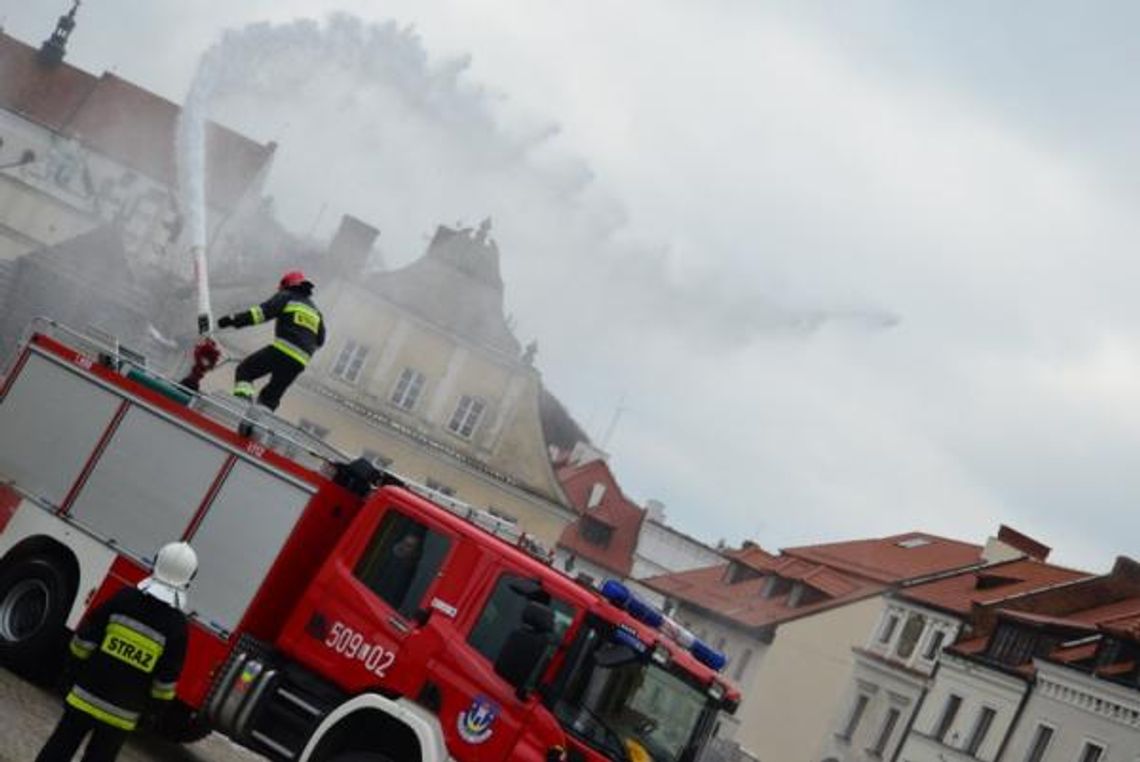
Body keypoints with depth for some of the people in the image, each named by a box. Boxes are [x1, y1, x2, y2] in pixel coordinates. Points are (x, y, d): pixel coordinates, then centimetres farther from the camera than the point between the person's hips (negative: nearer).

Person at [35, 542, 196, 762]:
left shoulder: (124, 597, -7)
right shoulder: (177, 625, -11)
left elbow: (84, 641, -3)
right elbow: (166, 681, -9)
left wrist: (82, 669, 15)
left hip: (86, 695, 1)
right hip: (123, 711, -1)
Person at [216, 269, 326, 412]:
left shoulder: (286, 298, 8)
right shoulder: (315, 312, 26)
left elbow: (263, 311, -9)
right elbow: (319, 341, 31)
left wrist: (234, 319, -15)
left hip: (281, 351, -6)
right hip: (300, 362, 6)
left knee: (244, 370, 6)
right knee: (270, 397, 15)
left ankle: (243, 398, -21)